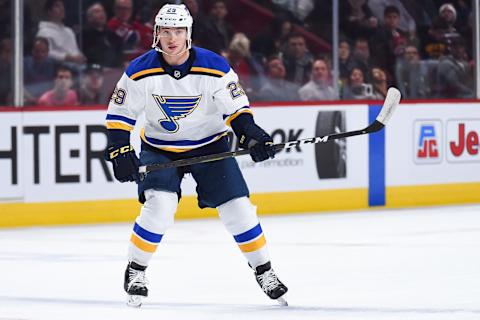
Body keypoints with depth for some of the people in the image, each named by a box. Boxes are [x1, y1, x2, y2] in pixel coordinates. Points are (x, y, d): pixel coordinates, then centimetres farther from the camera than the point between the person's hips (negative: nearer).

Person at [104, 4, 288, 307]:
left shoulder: (215, 68, -17)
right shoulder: (140, 72, -16)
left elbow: (236, 108, -7)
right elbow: (118, 115, -7)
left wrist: (252, 134, -23)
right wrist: (120, 152, -17)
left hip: (210, 145, 1)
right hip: (159, 149, -1)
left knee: (238, 207, -6)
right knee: (160, 206, -23)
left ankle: (264, 271, 14)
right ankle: (135, 272, -4)